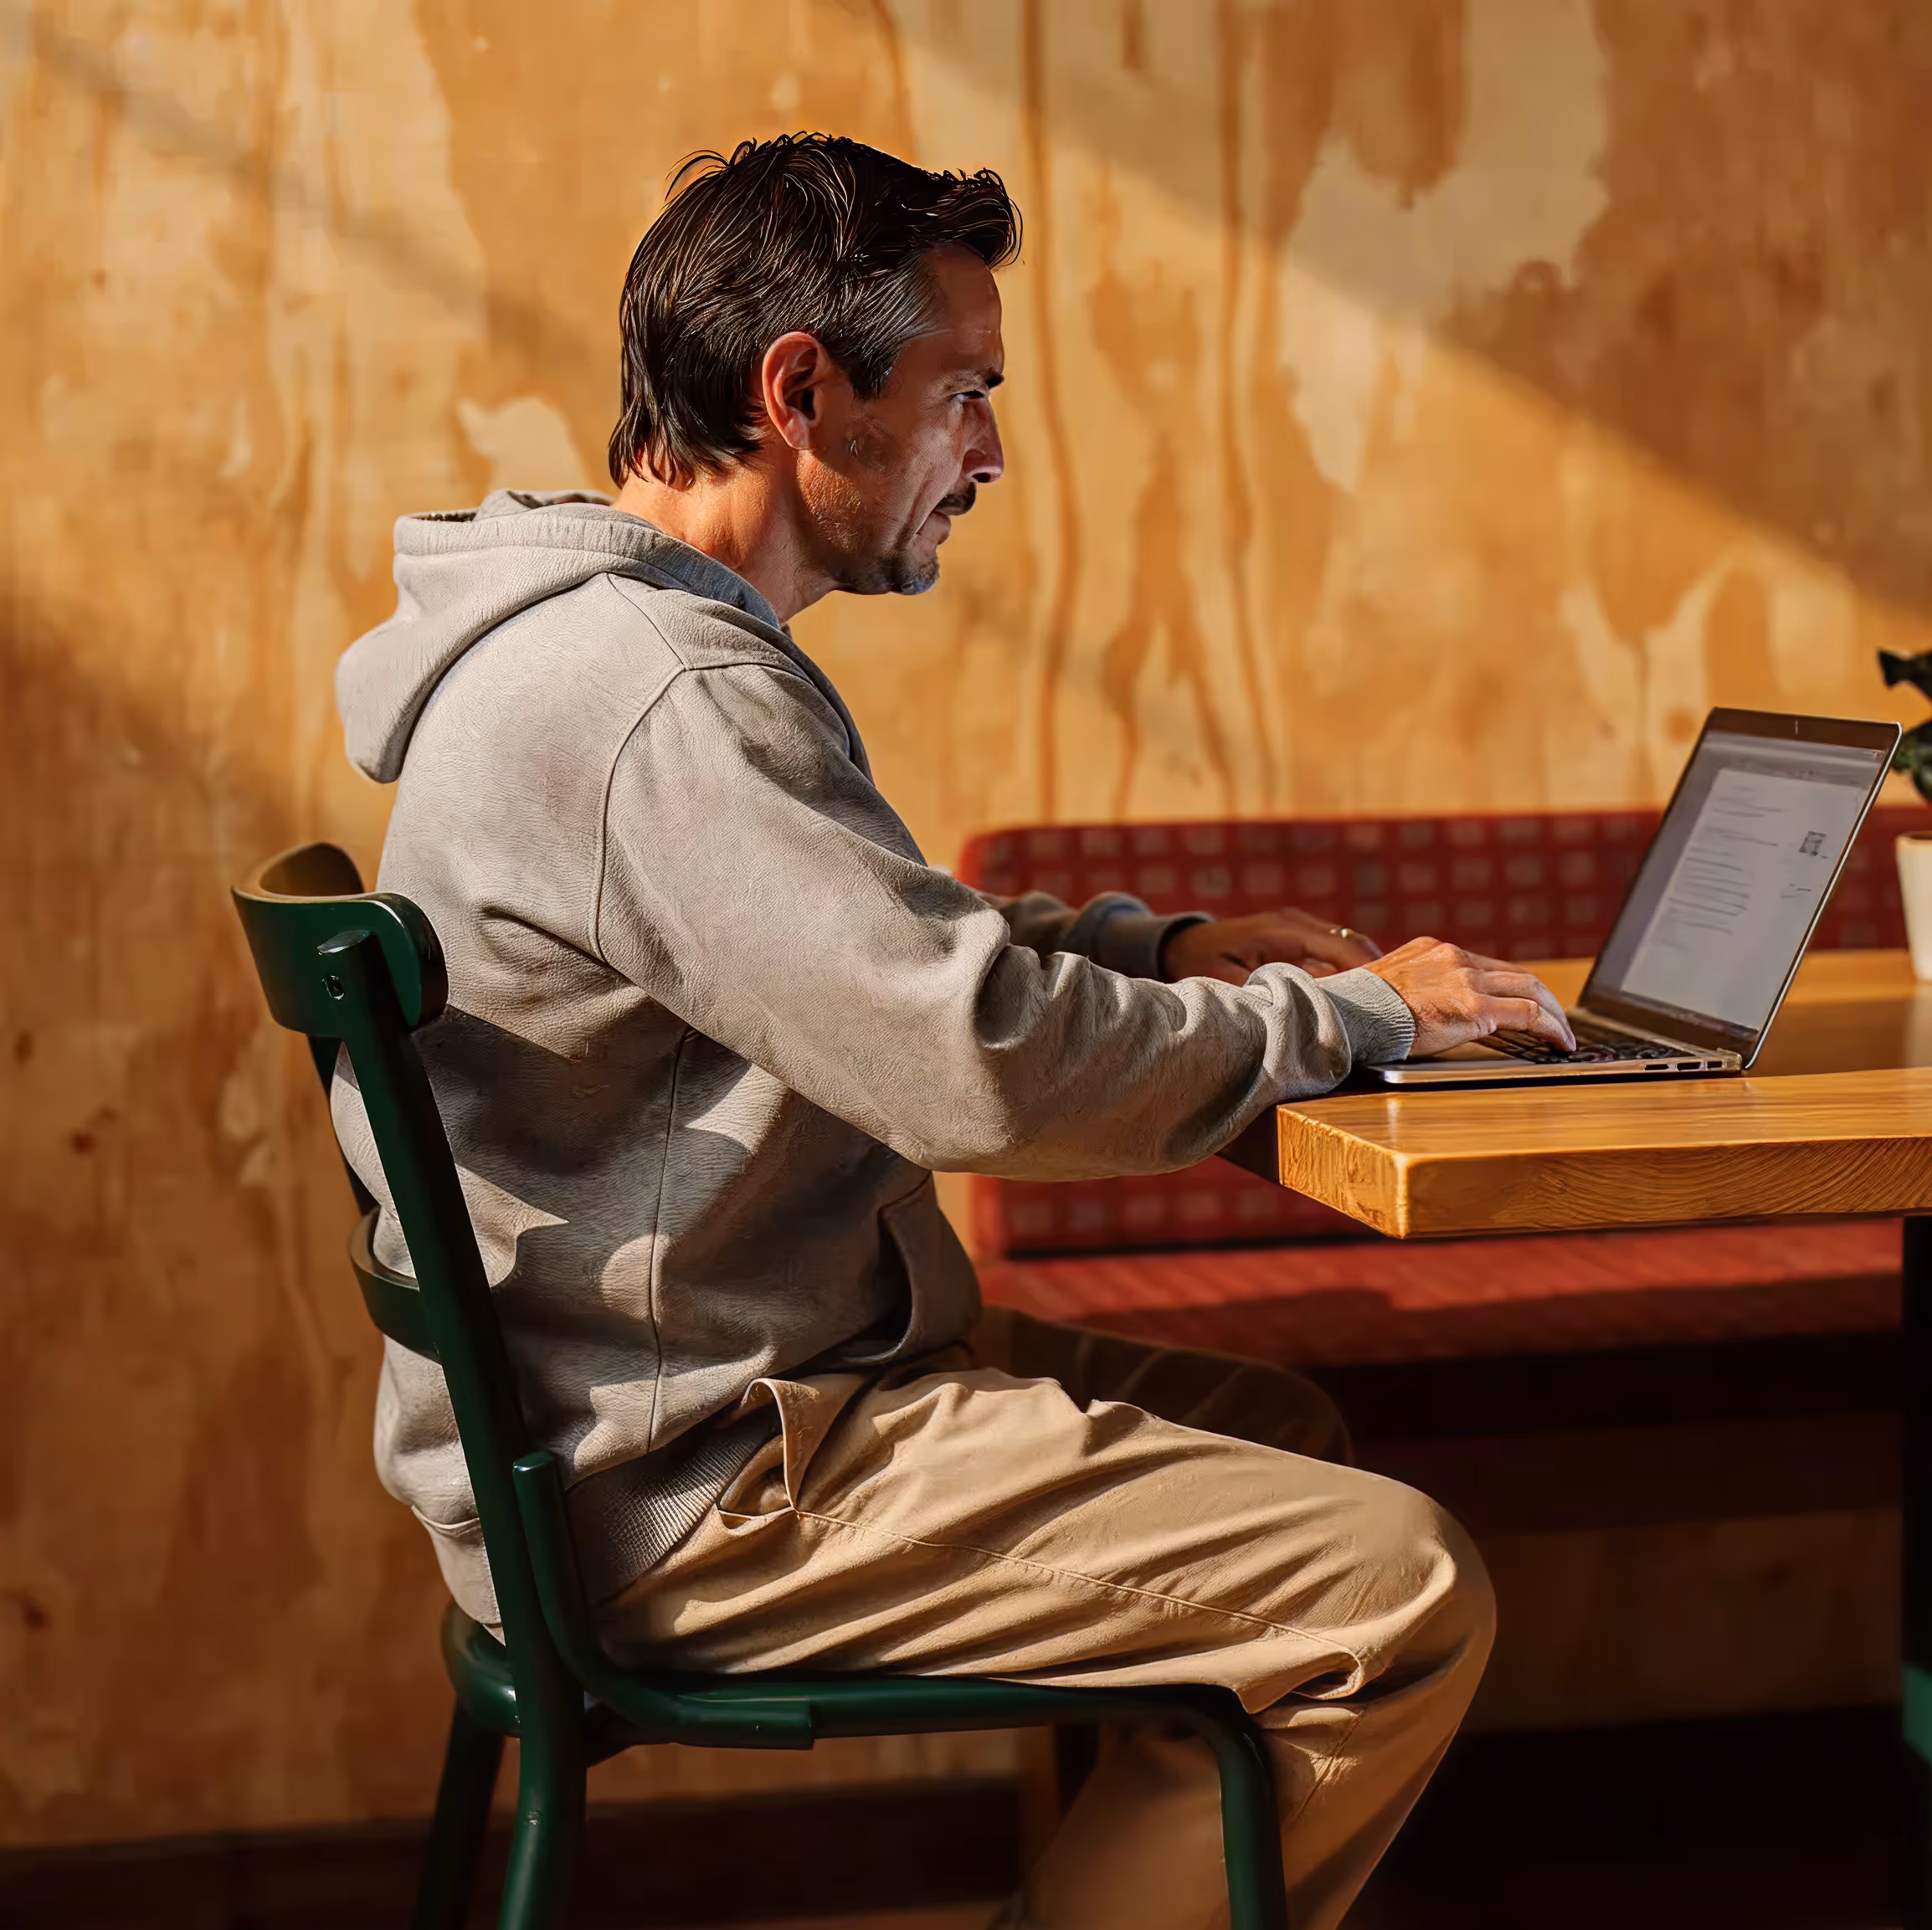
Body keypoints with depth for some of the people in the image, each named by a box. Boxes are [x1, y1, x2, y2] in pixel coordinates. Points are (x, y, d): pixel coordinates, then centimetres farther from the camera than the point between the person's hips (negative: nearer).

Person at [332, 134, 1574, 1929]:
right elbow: (996, 1070, -27)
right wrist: (1355, 1011, -12)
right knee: (1398, 1586, -15)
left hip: (682, 1385, 11)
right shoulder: (659, 697, -23)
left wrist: (1151, 945, 12)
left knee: (1284, 1438, 19)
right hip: (686, 1495, -11)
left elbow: (878, 942, 24)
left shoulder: (620, 634, 12)